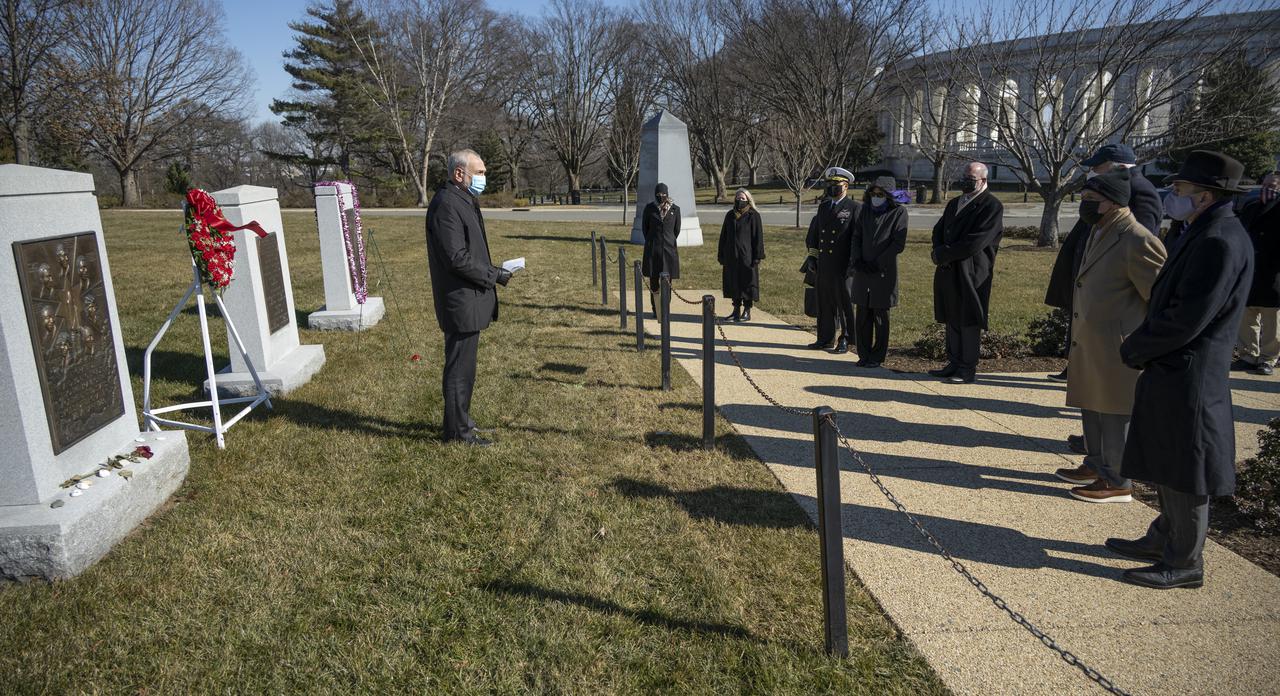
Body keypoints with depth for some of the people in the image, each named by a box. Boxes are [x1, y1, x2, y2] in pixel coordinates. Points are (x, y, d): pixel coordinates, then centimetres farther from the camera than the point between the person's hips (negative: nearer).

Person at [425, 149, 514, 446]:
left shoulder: (464, 200, 15)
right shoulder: (446, 204, -18)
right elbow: (457, 258, -22)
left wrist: (491, 270, 8)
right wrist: (494, 275, -14)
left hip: (469, 302, 10)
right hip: (461, 303, -10)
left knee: (462, 366, 18)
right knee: (460, 369, 0)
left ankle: (460, 420, 31)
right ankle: (458, 430, 11)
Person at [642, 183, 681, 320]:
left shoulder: (675, 209, 2)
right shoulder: (649, 208, 1)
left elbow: (677, 229, 12)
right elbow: (644, 227, 11)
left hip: (669, 249, 0)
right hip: (652, 249, 0)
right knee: (653, 282, 2)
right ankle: (655, 310, 14)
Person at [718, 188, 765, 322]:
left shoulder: (753, 215, -4)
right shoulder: (730, 215, 11)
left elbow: (758, 237, -6)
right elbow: (723, 235, 14)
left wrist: (757, 256, -12)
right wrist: (721, 255, 10)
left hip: (746, 256, -5)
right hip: (731, 255, 5)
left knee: (747, 282, 0)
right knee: (733, 282, 8)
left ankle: (747, 311, 9)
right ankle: (736, 309, 18)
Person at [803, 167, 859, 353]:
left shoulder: (854, 208, -3)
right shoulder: (823, 206, 16)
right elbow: (814, 233, 19)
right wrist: (812, 256, 11)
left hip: (842, 266, -6)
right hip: (823, 264, 6)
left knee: (844, 302, 1)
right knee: (824, 302, 10)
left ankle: (845, 340, 9)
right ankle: (825, 338, 20)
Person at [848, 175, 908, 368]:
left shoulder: (898, 212, -4)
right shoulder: (866, 209, 10)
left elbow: (899, 244, -7)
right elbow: (856, 236, 11)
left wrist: (877, 264, -11)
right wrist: (856, 260, -3)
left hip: (883, 271, -4)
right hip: (862, 270, 4)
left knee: (880, 315, 3)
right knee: (862, 314, 4)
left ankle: (878, 356, 12)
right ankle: (864, 355, 14)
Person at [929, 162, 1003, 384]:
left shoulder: (992, 206, -7)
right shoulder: (954, 203, 18)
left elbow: (975, 242, -16)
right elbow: (938, 230, 15)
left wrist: (943, 254, -13)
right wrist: (941, 253, -6)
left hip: (972, 272, -7)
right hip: (949, 271, 7)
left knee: (968, 322, -3)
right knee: (952, 320, 11)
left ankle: (967, 369, 4)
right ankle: (954, 363, 20)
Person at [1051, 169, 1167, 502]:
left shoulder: (1138, 241, -19)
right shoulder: (1098, 232, 10)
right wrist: (1078, 335, 17)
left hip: (1117, 347, -9)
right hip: (1088, 343, 9)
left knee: (1114, 413, 3)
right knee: (1091, 406, 20)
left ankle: (1117, 482, 16)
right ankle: (1095, 465, 37)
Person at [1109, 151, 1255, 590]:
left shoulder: (1220, 242, -21)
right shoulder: (1204, 234, 11)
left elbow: (1186, 320, -24)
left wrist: (1133, 350, -10)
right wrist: (1143, 351, 9)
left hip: (1188, 377, -10)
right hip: (1169, 372, 10)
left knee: (1184, 474, 3)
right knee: (1165, 466, 20)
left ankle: (1184, 564, 17)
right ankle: (1164, 540, 35)